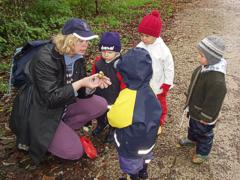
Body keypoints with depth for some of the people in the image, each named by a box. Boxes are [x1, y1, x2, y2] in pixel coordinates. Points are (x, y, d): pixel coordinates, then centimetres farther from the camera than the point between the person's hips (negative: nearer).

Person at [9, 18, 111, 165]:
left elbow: (82, 93, -1)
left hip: (62, 106, 8)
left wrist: (93, 84, -23)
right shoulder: (45, 58, -27)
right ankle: (31, 138, 7)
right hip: (39, 114, -7)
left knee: (100, 105, -4)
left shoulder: (78, 56, -4)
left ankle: (64, 130, 4)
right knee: (74, 151, -12)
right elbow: (51, 98, -29)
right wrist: (80, 83, -34)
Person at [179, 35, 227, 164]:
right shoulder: (206, 66, -12)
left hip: (204, 114, -8)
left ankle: (203, 152, 45)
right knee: (193, 125, 33)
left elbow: (213, 101, -29)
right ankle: (192, 139, 62)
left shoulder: (217, 81, -40)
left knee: (203, 133, 19)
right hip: (195, 108, 8)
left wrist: (205, 117, -16)